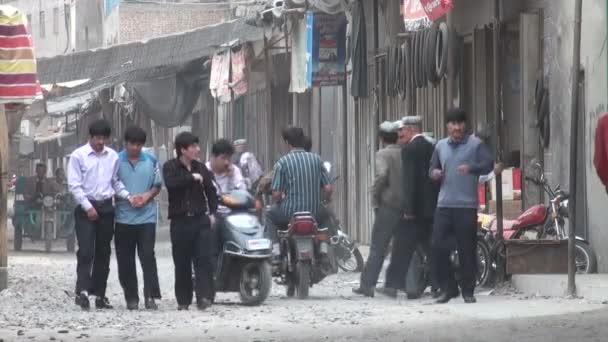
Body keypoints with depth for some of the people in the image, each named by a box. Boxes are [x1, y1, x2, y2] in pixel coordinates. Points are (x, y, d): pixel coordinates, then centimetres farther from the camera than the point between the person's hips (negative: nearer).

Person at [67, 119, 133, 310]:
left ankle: (99, 294, 15)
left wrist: (127, 196, -2)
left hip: (106, 207, 5)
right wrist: (88, 207, -14)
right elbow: (74, 185, -8)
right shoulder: (78, 156, -5)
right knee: (86, 251, -15)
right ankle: (82, 291, -21)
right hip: (85, 208, -5)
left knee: (103, 253, 9)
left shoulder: (113, 156, 7)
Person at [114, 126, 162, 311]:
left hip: (146, 217, 0)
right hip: (123, 217, 0)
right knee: (125, 260, 4)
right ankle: (131, 298, 13)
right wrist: (125, 197, -11)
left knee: (148, 256, -9)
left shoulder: (151, 161, 6)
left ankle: (150, 296, -9)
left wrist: (148, 195, -8)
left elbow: (157, 185, 13)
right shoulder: (117, 161, 1)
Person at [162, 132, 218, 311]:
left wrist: (212, 212, 7)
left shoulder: (201, 168, 12)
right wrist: (192, 177, -15)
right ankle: (183, 300, 10)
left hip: (200, 218, 2)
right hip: (180, 220, -2)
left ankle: (204, 296, -11)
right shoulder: (170, 167, 0)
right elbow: (170, 183, -20)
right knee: (182, 262, 1)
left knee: (204, 259, -9)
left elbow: (211, 191, 18)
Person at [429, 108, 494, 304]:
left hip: (467, 205, -4)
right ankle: (448, 288, 9)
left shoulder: (475, 144, 2)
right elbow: (432, 168, 27)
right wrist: (433, 173, 3)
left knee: (467, 251, -3)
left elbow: (488, 164, -8)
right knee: (438, 247, -3)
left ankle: (468, 291, 7)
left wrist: (471, 168, -27)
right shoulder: (441, 146, 18)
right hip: (444, 205, 4)